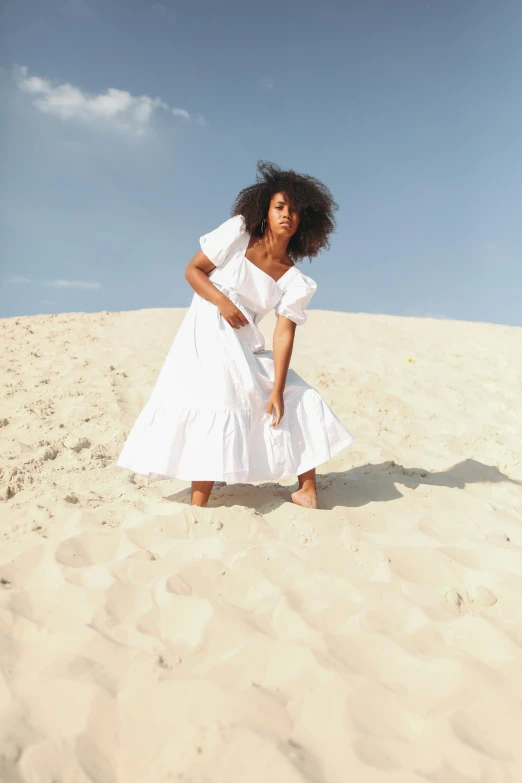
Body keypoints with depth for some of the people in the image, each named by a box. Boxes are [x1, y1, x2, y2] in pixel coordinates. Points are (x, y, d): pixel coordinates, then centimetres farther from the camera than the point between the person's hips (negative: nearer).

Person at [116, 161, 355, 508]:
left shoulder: (295, 280, -2)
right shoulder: (237, 233, -7)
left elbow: (284, 333, -9)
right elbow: (193, 270, -3)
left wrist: (277, 390, -16)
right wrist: (222, 301, -21)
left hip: (247, 346, 5)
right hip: (207, 333, -4)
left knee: (301, 399, 0)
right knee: (217, 409, -19)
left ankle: (307, 490, 9)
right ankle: (198, 506, -12)